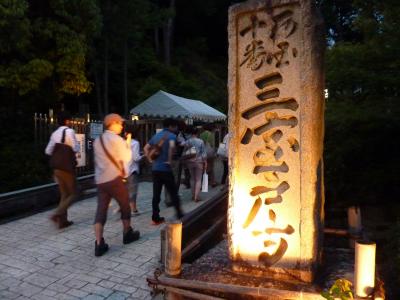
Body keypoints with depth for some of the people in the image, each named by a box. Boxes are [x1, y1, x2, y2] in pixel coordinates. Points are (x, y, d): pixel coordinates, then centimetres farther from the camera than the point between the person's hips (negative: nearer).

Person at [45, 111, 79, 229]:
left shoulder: (54, 134, 9)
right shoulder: (69, 131, -11)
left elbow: (48, 151, 9)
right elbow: (76, 149, -16)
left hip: (57, 167, 7)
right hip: (68, 167, -7)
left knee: (64, 194, 15)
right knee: (72, 194, 4)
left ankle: (63, 220, 17)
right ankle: (57, 214, -10)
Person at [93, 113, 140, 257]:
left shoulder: (97, 140, 13)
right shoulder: (117, 139, -11)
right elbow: (127, 158, -5)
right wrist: (128, 142, 5)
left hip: (100, 179, 6)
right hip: (115, 179, -6)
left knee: (101, 210, 4)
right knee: (125, 206, 14)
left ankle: (99, 244, 0)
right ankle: (128, 234, 30)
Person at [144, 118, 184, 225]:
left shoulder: (156, 135, 15)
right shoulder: (171, 135, -7)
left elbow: (146, 148, 16)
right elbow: (172, 146, -28)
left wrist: (150, 159, 12)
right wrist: (169, 160, -19)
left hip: (155, 169, 6)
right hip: (165, 169, -6)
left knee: (156, 195, 8)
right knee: (173, 193, 6)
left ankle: (155, 218, 12)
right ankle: (179, 214, 16)